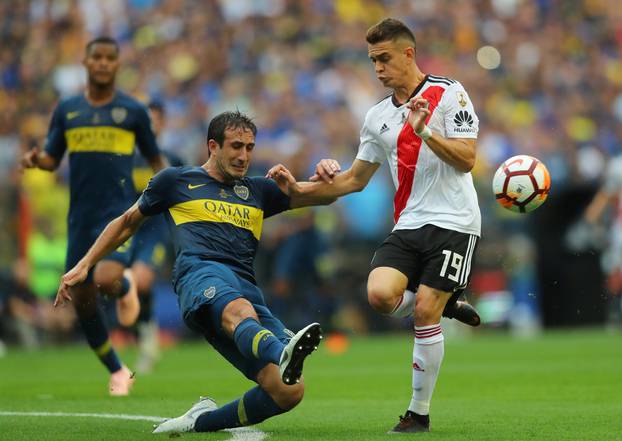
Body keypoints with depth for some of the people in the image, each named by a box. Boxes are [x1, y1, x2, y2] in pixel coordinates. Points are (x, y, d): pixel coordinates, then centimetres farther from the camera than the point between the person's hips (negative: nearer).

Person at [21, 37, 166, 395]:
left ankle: (125, 287, 10)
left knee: (106, 279, -30)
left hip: (120, 213, -4)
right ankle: (118, 372, 25)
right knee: (82, 298, 6)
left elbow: (155, 158, 12)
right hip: (81, 216, 4)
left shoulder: (133, 111, 2)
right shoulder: (67, 110, 9)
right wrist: (36, 159, -9)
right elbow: (52, 159, 13)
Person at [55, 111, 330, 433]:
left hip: (247, 291, 5)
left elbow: (323, 196, 30)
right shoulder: (176, 181, 23)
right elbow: (128, 222, 33)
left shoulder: (258, 191, 31)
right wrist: (84, 265, 29)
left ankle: (201, 420, -1)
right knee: (239, 310, -44)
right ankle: (282, 355, -78)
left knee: (289, 391, -19)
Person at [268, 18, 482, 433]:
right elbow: (355, 180, 20)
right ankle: (444, 303, 11)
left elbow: (466, 160, -11)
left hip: (453, 222, -5)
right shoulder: (377, 117, 14)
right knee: (380, 295, -20)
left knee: (424, 313, -10)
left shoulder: (449, 93, -3)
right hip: (408, 224, 5)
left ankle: (420, 413, 3)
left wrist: (425, 133, -25)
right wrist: (299, 187, 9)